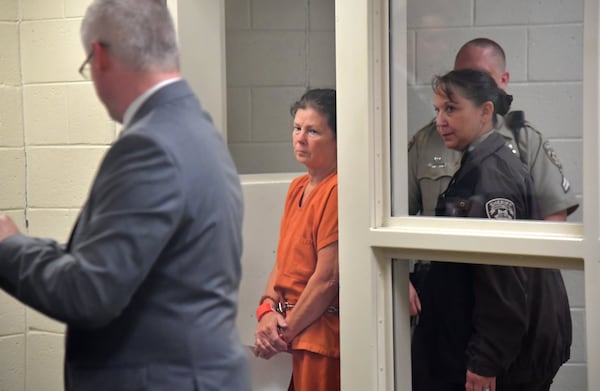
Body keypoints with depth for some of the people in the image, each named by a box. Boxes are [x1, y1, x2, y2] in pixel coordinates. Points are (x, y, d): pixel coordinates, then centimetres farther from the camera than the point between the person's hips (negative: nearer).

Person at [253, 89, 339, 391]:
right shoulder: (298, 188, 11)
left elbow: (327, 279, -19)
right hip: (300, 337, 8)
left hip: (323, 336, -8)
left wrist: (285, 332, -8)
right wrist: (267, 310, -4)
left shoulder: (337, 191, -17)